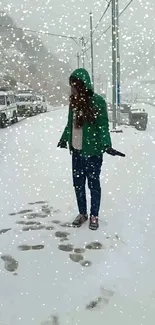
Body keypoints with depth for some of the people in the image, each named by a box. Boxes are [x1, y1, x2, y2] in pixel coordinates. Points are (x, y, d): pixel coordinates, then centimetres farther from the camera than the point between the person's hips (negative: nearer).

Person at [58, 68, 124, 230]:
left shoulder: (97, 101, -13)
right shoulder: (73, 101, 5)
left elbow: (103, 126, -14)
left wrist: (106, 145, -26)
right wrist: (64, 139, 24)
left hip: (93, 151, -5)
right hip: (76, 151, 6)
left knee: (93, 184, 8)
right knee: (78, 184, 13)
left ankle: (94, 215, 26)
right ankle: (82, 213, 32)